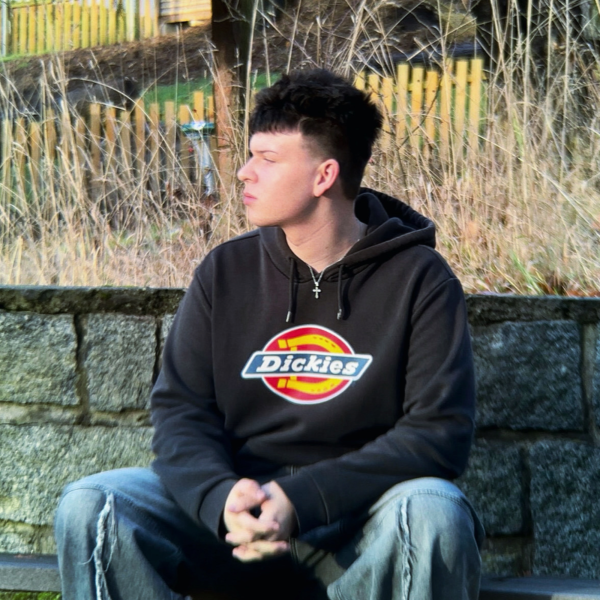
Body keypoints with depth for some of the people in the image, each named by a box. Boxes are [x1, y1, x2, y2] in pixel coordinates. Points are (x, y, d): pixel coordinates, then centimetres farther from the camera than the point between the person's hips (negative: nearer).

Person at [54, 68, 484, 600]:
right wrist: (222, 497, -22)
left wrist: (299, 499, -23)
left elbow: (441, 431, -11)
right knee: (91, 506, -21)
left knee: (433, 511, -36)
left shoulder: (419, 278, -3)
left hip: (358, 524, -3)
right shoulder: (226, 272, 9)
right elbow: (180, 411, 2)